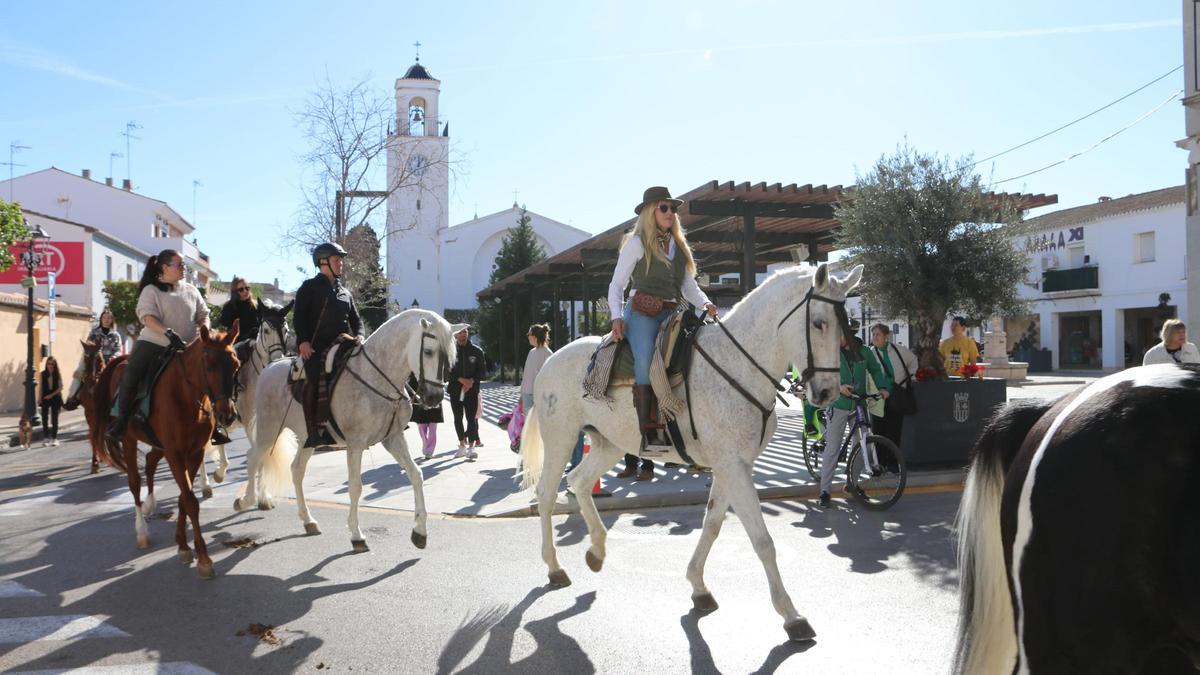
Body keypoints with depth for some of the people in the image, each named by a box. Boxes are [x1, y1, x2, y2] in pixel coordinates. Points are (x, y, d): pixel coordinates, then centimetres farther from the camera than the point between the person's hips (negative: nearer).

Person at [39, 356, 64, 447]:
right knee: (45, 418, -1)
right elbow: (41, 387, 2)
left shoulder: (58, 374, -1)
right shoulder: (43, 374, 1)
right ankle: (45, 438, 7)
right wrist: (40, 399, -2)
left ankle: (54, 438, 9)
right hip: (45, 399, 1)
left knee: (54, 419, 3)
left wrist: (51, 395, -13)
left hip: (55, 398, -1)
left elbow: (60, 387, -3)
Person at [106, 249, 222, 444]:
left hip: (185, 347, 3)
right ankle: (121, 421, -10)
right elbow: (148, 317, -11)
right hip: (154, 343, -3)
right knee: (130, 374, -24)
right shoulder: (151, 290, 2)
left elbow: (203, 315, 15)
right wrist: (168, 332, -27)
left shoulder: (191, 291, 14)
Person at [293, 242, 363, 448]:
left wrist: (359, 335, 2)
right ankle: (313, 431, -21)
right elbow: (298, 316, -2)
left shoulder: (345, 292, 23)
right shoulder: (310, 287, 7)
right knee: (314, 380, -25)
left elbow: (355, 319, 23)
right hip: (315, 348, -6)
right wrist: (303, 341, -16)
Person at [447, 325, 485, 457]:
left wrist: (472, 381, -13)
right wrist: (461, 379, -13)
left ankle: (471, 447, -8)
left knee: (471, 418, -8)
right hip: (455, 390, 2)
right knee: (458, 418, 9)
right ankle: (462, 445, 22)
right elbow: (449, 370, -1)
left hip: (472, 390, -1)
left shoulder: (477, 351, 4)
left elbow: (481, 371, 3)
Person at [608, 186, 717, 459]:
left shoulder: (679, 245, 22)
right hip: (642, 311, -6)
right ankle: (648, 433, -29)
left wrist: (706, 304, 1)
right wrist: (617, 317, -12)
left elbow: (689, 285, 21)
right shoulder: (636, 243, 6)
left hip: (672, 313, 6)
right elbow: (616, 285, 4)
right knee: (645, 360, -26)